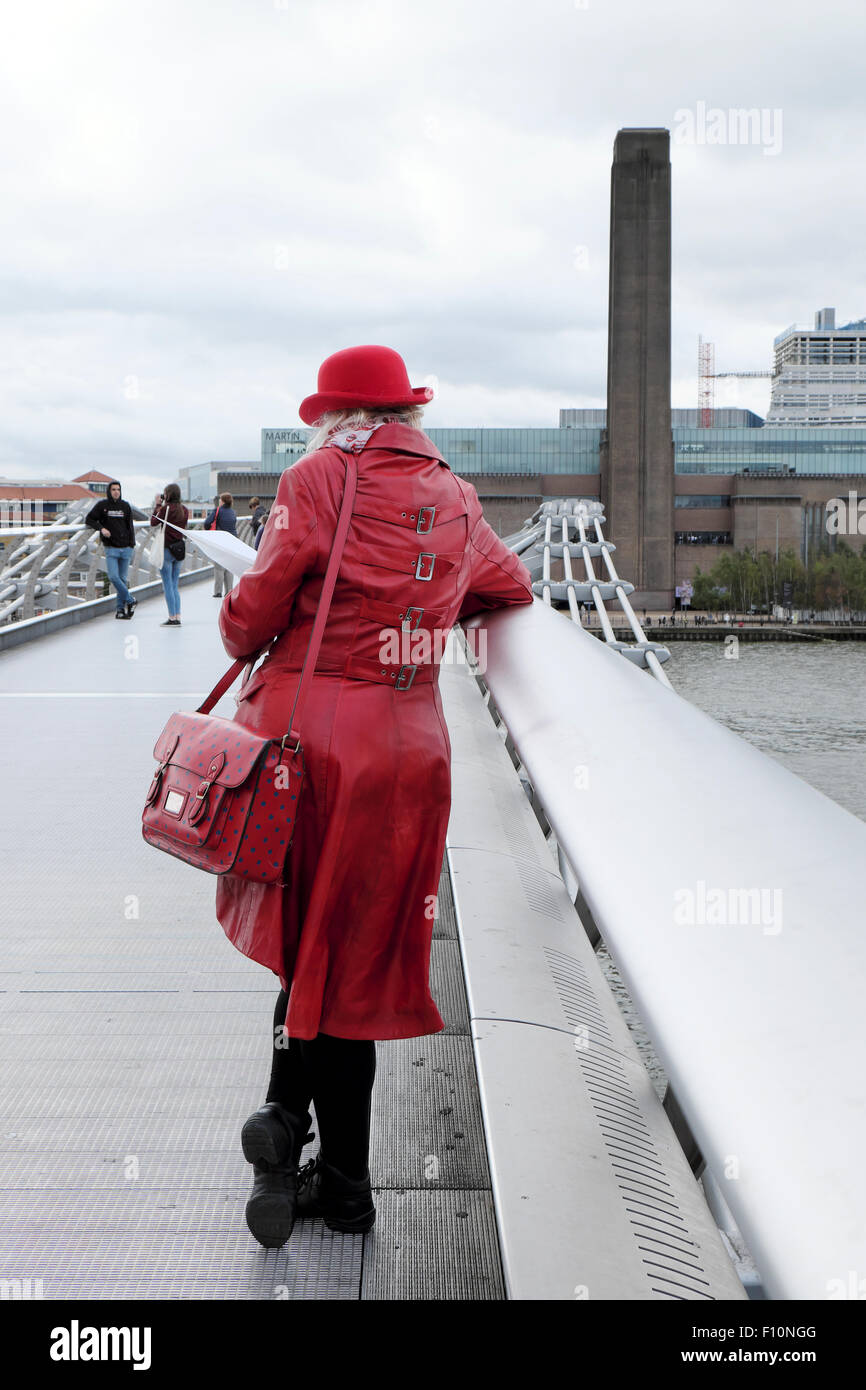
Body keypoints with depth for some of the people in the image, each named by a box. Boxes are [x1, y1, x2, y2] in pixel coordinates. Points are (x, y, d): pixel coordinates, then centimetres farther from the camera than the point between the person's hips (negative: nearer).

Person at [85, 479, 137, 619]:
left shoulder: (125, 506, 8)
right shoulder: (102, 505, 0)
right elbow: (89, 519, 3)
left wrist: (132, 545, 7)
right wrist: (101, 528, -14)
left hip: (126, 548, 2)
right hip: (111, 548, -2)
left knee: (122, 578, 4)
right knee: (113, 576, -15)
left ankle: (121, 607, 10)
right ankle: (130, 600, -2)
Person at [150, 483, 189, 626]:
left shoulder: (166, 508, -13)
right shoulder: (184, 510, 4)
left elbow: (153, 522, -3)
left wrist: (157, 505, 6)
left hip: (167, 549, -6)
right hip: (180, 549, 6)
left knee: (167, 585, 0)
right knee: (175, 585, 13)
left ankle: (172, 618, -2)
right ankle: (178, 617, 11)